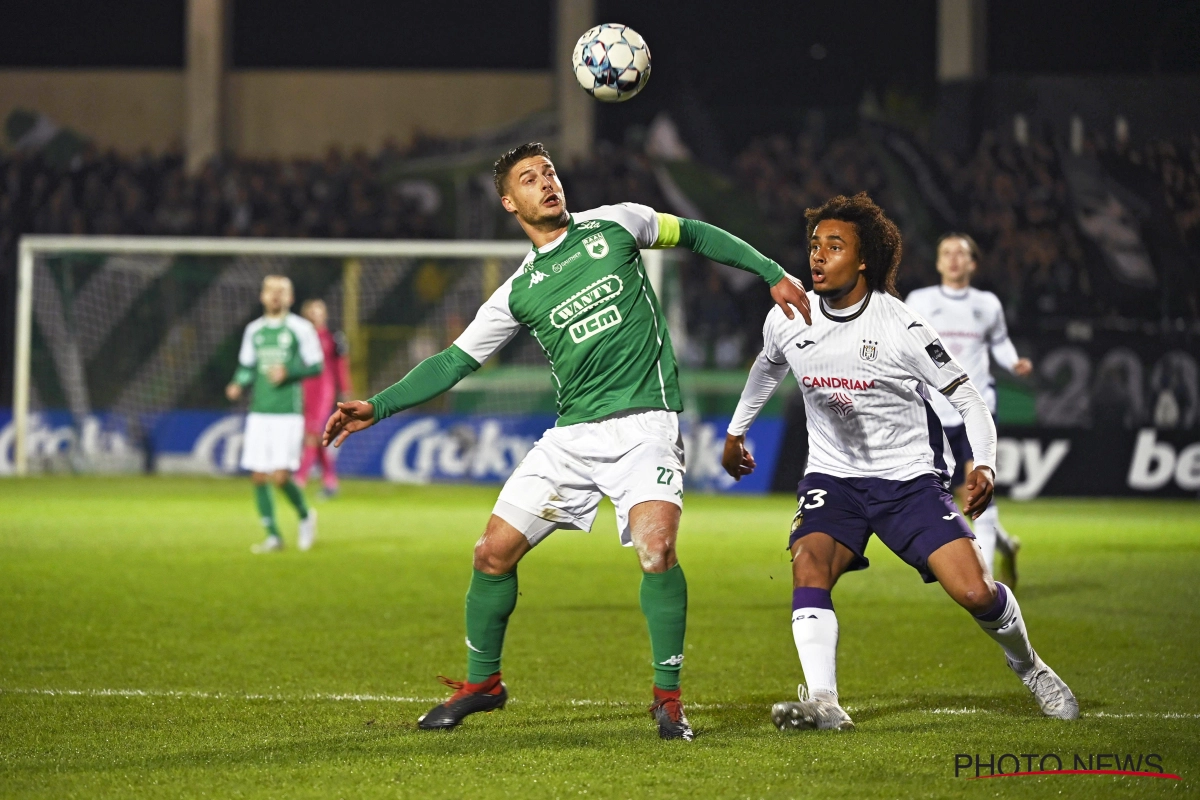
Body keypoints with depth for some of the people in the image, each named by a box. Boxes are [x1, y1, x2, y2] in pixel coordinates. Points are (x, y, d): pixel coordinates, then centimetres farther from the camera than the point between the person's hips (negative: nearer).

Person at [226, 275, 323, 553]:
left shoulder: (301, 329, -1)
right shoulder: (253, 330, 12)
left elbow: (315, 366, 0)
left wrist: (289, 372, -16)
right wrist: (238, 385, -1)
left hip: (288, 413, -5)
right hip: (259, 413, 5)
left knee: (281, 476, -12)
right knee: (259, 476, 0)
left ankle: (305, 515, 16)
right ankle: (273, 536, 9)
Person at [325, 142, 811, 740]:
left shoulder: (614, 224, 4)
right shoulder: (518, 293, 8)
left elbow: (694, 235, 16)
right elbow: (454, 361, 11)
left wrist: (772, 272, 11)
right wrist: (378, 406, 1)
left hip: (645, 426, -3)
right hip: (572, 436, 3)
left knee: (656, 550, -25)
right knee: (493, 553, 0)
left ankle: (668, 696, -9)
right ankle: (481, 683, 22)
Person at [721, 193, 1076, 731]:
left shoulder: (901, 329, -15)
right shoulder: (786, 320, -3)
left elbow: (966, 396, -7)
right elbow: (767, 367, 22)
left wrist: (984, 465, -22)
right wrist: (736, 431, 33)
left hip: (910, 479, -3)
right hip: (833, 479, 3)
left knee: (975, 594, -13)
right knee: (808, 568, -28)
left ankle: (1027, 664, 18)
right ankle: (822, 702, -37)